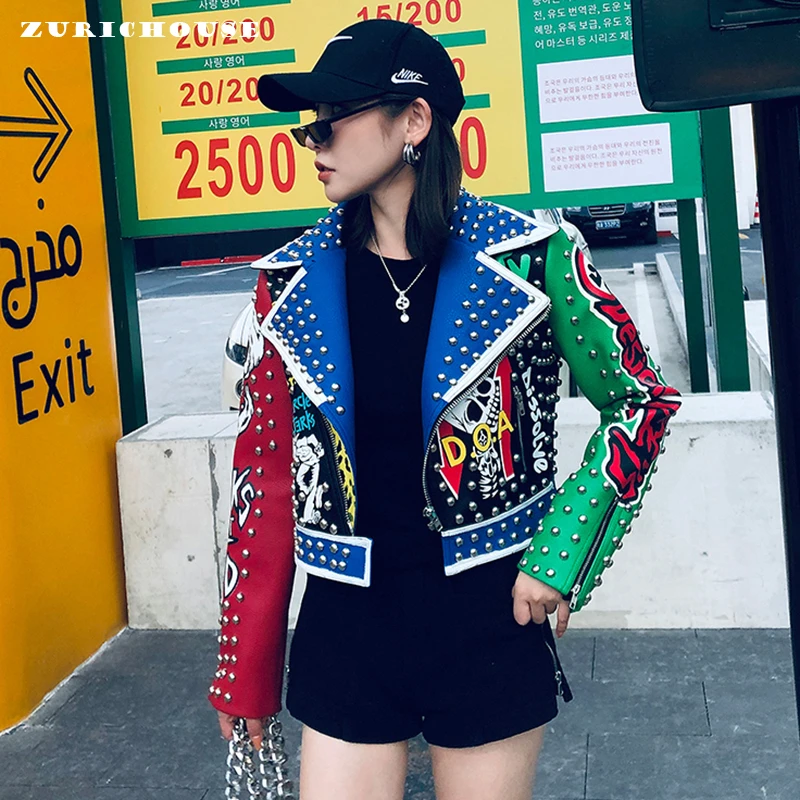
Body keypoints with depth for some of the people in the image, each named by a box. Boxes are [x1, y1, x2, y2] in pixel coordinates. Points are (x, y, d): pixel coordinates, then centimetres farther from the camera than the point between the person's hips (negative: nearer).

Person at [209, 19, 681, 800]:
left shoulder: (528, 257, -8)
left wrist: (561, 558, -7)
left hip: (491, 618, -1)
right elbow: (266, 470, 3)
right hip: (346, 620, 2)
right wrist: (246, 667, 5)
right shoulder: (294, 282, -2)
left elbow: (642, 403, 2)